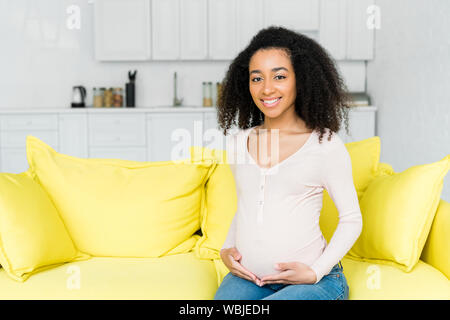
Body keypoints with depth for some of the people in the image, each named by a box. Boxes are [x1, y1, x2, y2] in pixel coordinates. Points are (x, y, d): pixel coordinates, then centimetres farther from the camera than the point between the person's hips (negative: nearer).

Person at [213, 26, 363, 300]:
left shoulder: (325, 145, -6)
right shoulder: (237, 142, 8)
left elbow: (351, 219, 0)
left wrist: (315, 272, -9)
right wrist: (227, 249, 5)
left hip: (314, 281, -3)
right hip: (247, 277, 3)